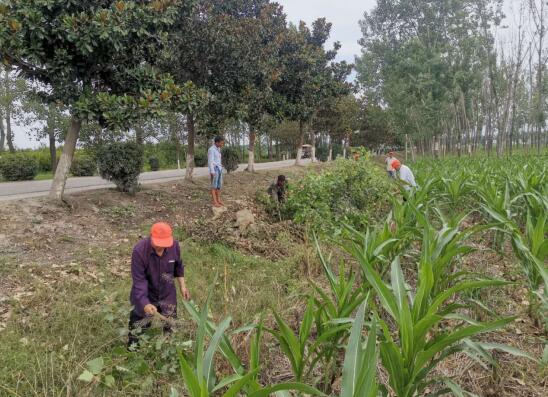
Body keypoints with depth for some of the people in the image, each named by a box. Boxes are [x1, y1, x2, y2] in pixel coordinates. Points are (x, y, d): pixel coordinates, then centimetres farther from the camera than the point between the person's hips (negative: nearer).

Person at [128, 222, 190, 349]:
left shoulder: (174, 245, -19)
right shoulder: (139, 251, -30)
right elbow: (138, 280, -28)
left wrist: (182, 285, 6)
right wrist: (145, 303, -37)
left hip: (167, 295, 3)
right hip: (146, 295, -3)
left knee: (171, 324, 21)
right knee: (140, 324, 14)